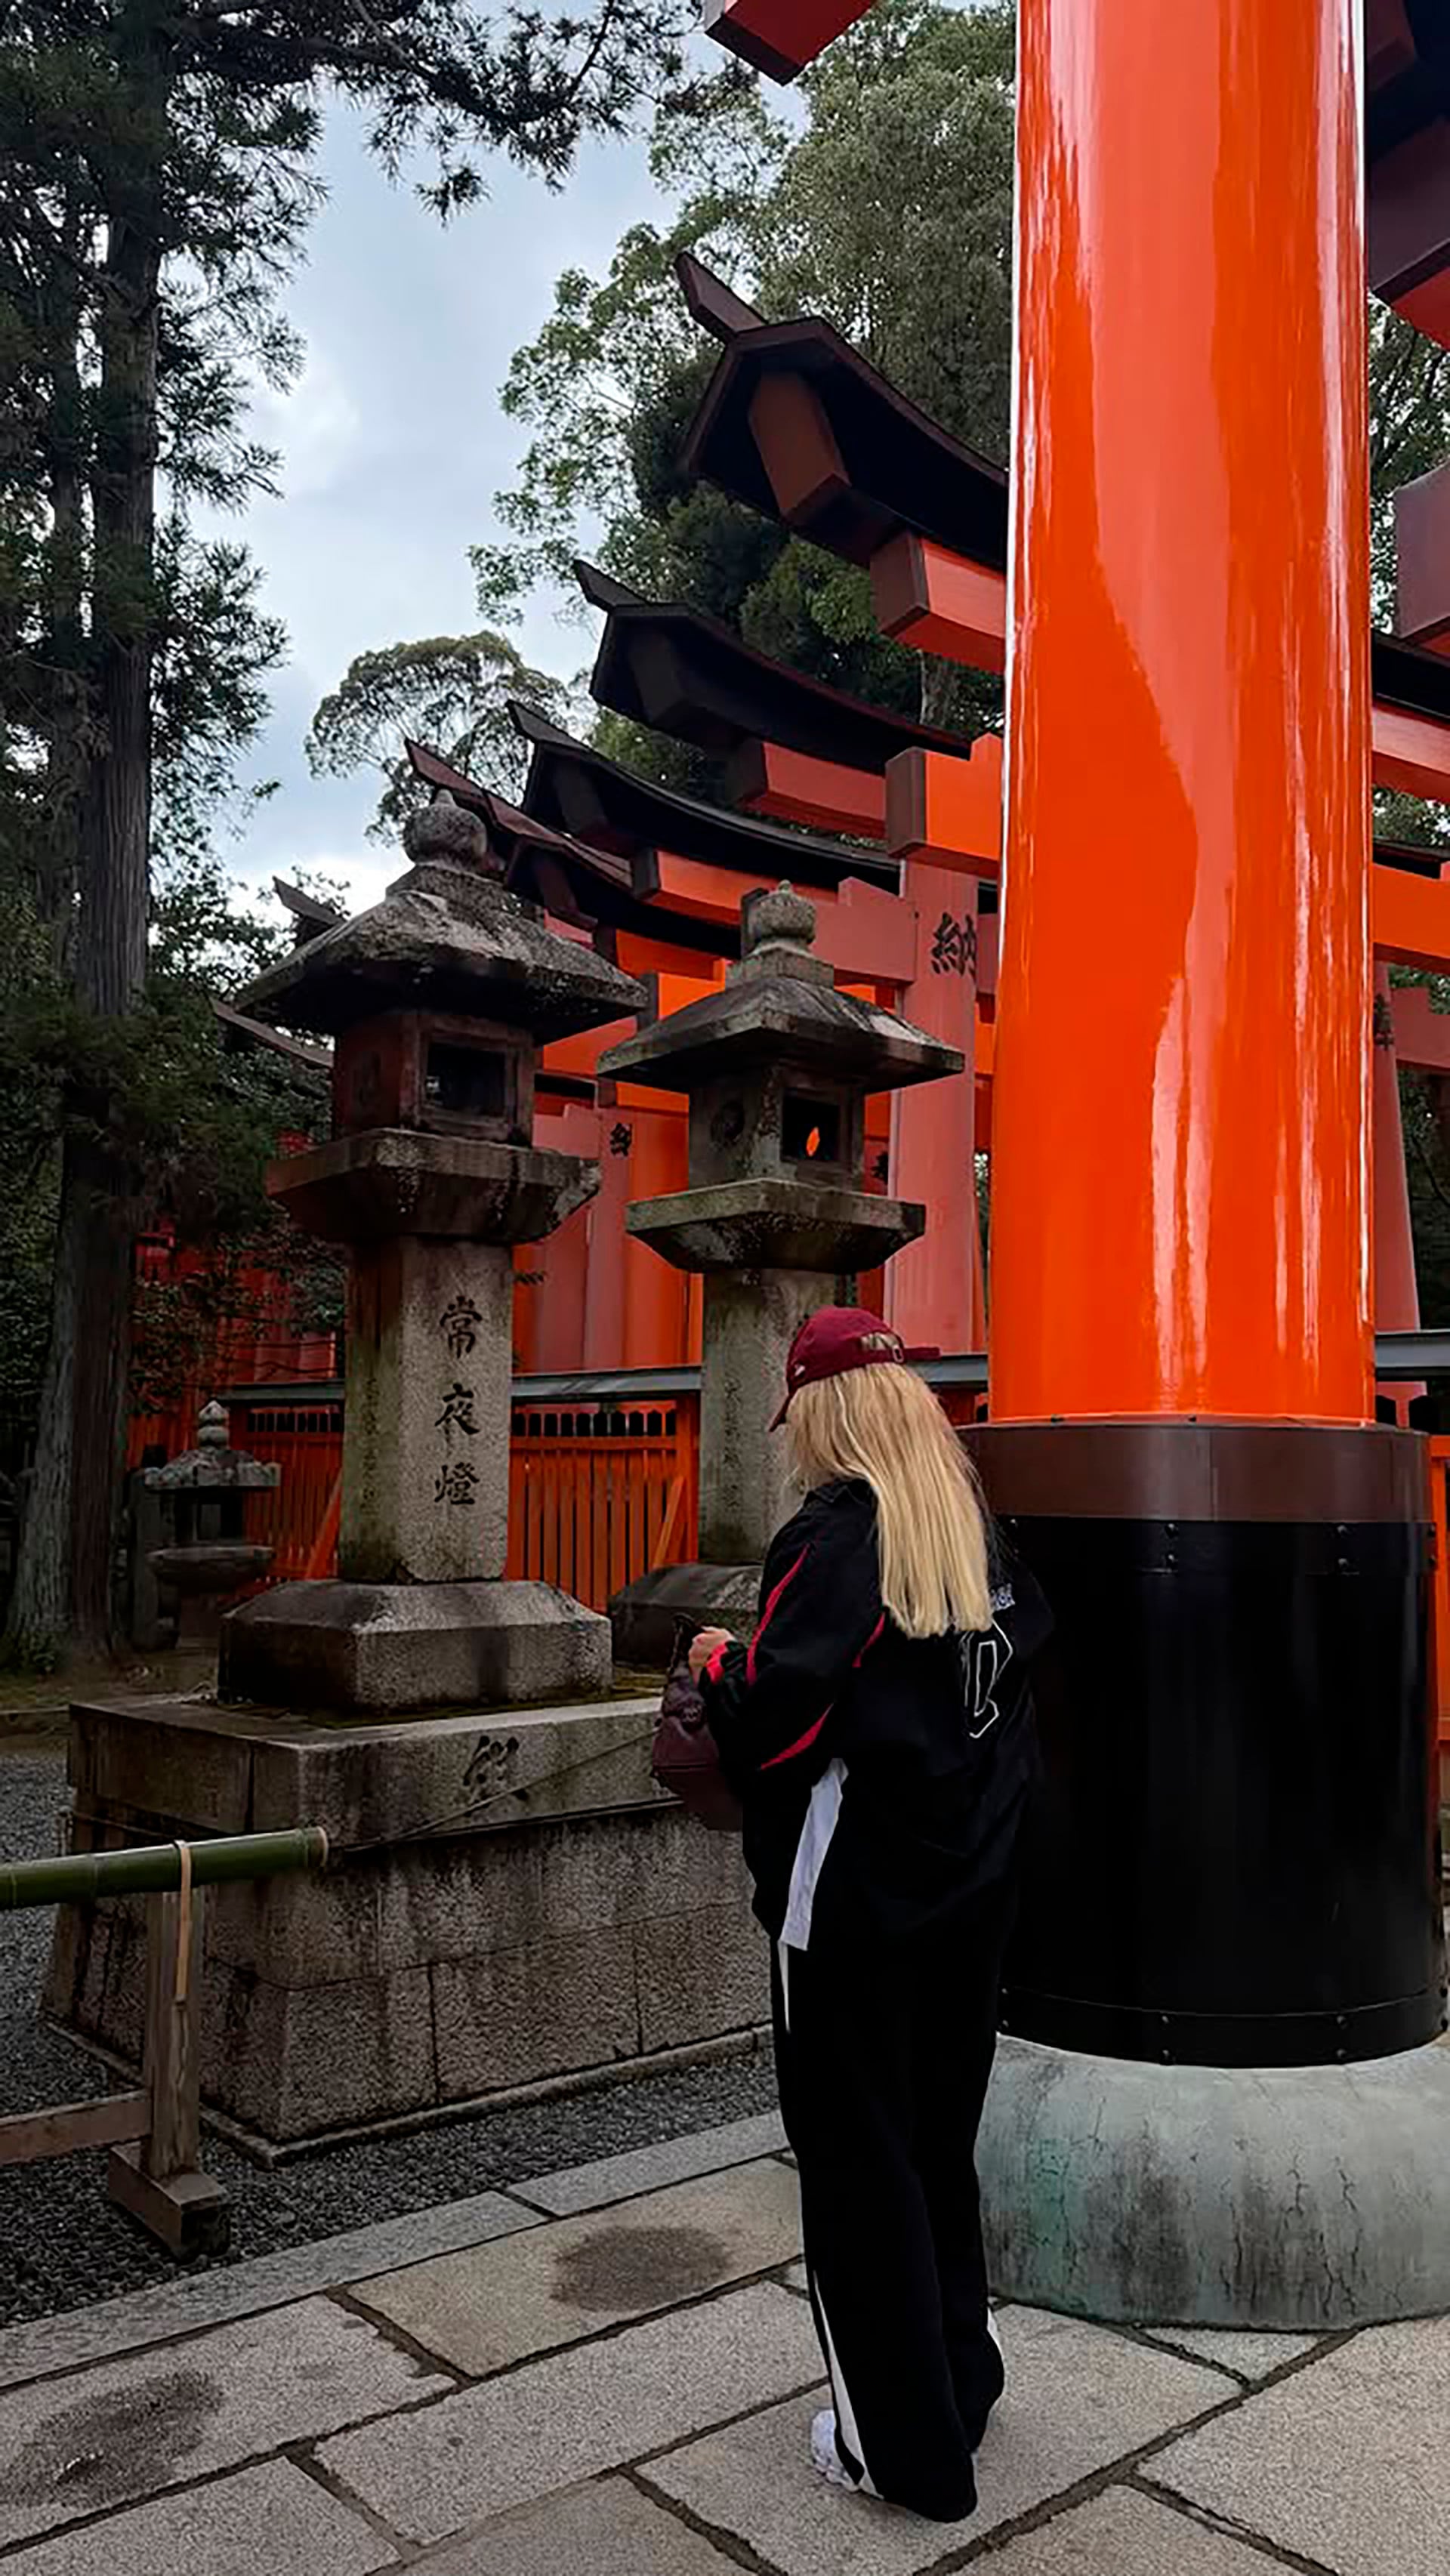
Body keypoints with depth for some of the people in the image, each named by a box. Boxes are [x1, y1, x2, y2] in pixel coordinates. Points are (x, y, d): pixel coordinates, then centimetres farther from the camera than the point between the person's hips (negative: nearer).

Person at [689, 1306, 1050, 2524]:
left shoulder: (834, 1537, -18)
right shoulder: (982, 1535, 4)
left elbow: (774, 1721, -23)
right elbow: (1024, 1651, 13)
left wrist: (721, 1658, -5)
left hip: (858, 1900, -7)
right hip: (974, 1888, 7)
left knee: (858, 2163, 8)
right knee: (941, 2140, 21)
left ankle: (906, 2448, 20)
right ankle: (960, 2382, 36)